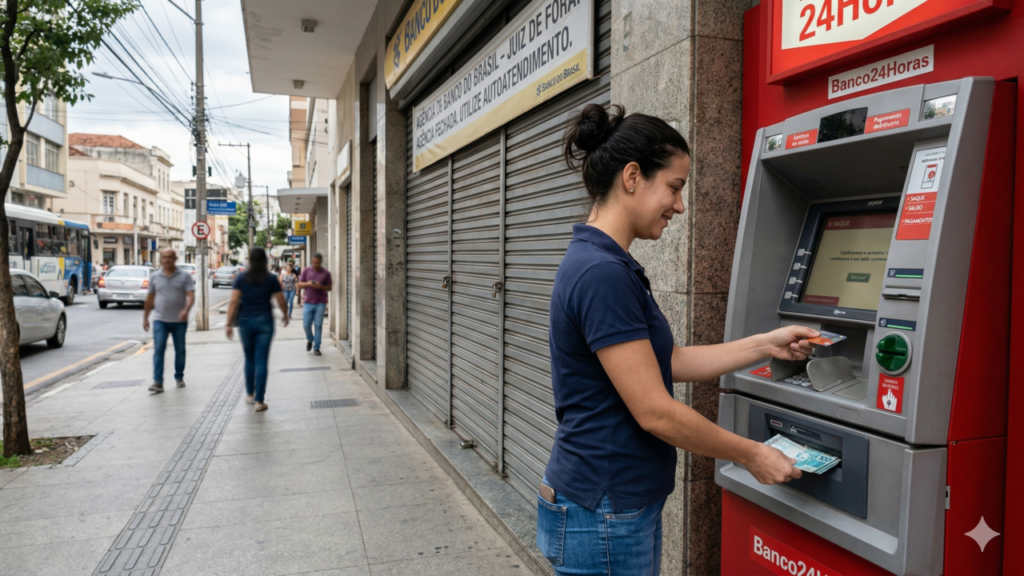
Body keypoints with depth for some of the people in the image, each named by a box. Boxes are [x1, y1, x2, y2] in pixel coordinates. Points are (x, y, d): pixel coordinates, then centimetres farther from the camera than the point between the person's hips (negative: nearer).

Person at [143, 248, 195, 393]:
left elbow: (191, 296, -11)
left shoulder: (185, 276, -1)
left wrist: (186, 309, -29)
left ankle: (179, 377, 25)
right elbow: (150, 298, 14)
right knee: (158, 350, -8)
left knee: (180, 350, 9)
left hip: (179, 320, -1)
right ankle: (158, 382, -10)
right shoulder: (155, 277, 7)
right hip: (160, 320, 1)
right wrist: (145, 317, 13)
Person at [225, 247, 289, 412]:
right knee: (261, 361, 0)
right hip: (265, 322, -1)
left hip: (246, 322, 2)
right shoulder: (271, 279, -1)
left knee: (249, 359, 18)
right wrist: (285, 317, 20)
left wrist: (229, 324, -4)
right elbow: (281, 301, 2)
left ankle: (250, 394, 31)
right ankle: (259, 401, -2)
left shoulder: (241, 278, 0)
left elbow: (234, 301, -6)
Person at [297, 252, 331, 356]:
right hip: (308, 302, 1)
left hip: (320, 303, -1)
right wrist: (307, 284, -14)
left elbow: (329, 287, 4)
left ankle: (316, 347, 7)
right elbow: (299, 284, 6)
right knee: (306, 325, -1)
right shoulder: (306, 271, 6)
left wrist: (320, 286, -16)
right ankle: (310, 339, 29)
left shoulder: (326, 273, 3)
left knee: (318, 326, -1)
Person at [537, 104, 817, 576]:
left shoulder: (605, 266, 8)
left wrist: (765, 345, 11)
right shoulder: (603, 275, -23)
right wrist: (751, 455, -9)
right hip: (602, 518, -9)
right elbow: (654, 412, -22)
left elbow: (669, 363, 12)